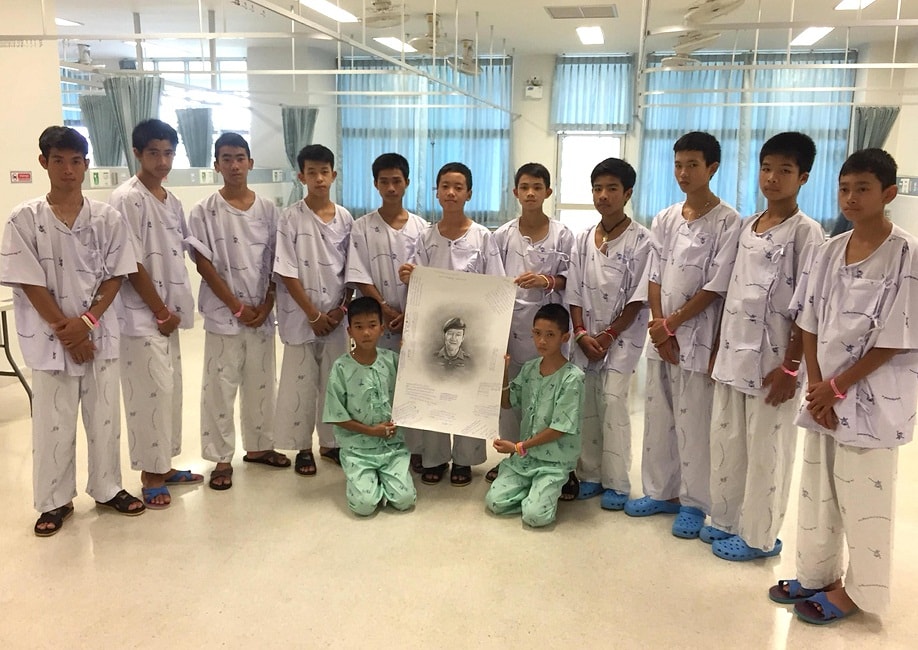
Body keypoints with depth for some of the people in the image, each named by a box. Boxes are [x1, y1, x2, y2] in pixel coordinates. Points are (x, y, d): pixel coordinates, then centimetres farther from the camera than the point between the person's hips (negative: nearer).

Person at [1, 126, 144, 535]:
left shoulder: (107, 218, 0)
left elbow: (115, 277, 0)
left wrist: (87, 321, -12)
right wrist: (64, 329, -11)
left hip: (100, 335, 2)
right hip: (51, 340, -1)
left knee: (104, 418, 11)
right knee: (53, 424, 8)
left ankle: (107, 489, 28)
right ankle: (55, 501, 23)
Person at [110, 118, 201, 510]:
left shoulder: (171, 201, 11)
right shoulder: (126, 199, -13)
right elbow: (132, 265, -16)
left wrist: (172, 309, 7)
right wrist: (160, 312, -12)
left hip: (168, 311, 8)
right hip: (142, 314, -8)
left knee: (169, 389, 13)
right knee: (152, 392, -4)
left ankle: (164, 466, 26)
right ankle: (151, 475, 10)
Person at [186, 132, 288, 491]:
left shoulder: (267, 209, 4)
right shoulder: (204, 211, -4)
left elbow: (276, 263, 5)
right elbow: (203, 264, -8)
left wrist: (266, 306, -5)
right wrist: (237, 306, -11)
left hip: (262, 313, 3)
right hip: (223, 314, -3)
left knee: (261, 383, 13)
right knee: (220, 387, 3)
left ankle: (258, 446, 29)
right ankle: (222, 458, 14)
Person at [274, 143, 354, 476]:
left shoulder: (345, 218, 3)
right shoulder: (291, 218, -8)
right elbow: (287, 273, -10)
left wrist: (343, 307, -4)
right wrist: (313, 315, -12)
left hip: (335, 316, 3)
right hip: (301, 317, -3)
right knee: (301, 383, 5)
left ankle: (330, 442, 25)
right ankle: (303, 447, 19)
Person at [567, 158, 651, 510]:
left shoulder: (640, 239, -7)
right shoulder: (583, 239, 7)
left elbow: (638, 297, -10)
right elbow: (575, 293, 5)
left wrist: (608, 335, -13)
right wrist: (581, 334, -7)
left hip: (622, 336, -4)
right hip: (585, 336, 5)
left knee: (612, 401, -11)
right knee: (584, 403, 4)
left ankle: (616, 483, 1)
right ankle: (589, 475, 17)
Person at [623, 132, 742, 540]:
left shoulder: (727, 222, -8)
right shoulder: (663, 220, 8)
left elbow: (716, 286, -11)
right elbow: (654, 279, 6)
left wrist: (672, 323, -10)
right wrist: (660, 328, -5)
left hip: (698, 338, -5)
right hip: (661, 335, 5)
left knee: (693, 423, 1)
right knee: (657, 418, 12)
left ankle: (694, 503, 16)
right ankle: (661, 491, 26)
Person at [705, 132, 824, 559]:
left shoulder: (806, 232, -10)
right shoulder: (746, 226, 10)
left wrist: (790, 367, -15)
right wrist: (719, 348, 13)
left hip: (772, 361, -7)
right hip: (734, 355, 7)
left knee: (766, 450, 4)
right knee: (725, 441, 14)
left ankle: (758, 535, 19)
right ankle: (726, 520, 30)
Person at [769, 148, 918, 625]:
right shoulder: (829, 251, 4)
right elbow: (810, 324, 5)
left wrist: (837, 387, -12)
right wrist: (816, 386, -4)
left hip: (873, 398, -6)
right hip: (824, 393, 6)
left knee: (863, 498, 6)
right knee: (816, 490, 15)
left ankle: (859, 590, 24)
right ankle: (817, 574, 33)